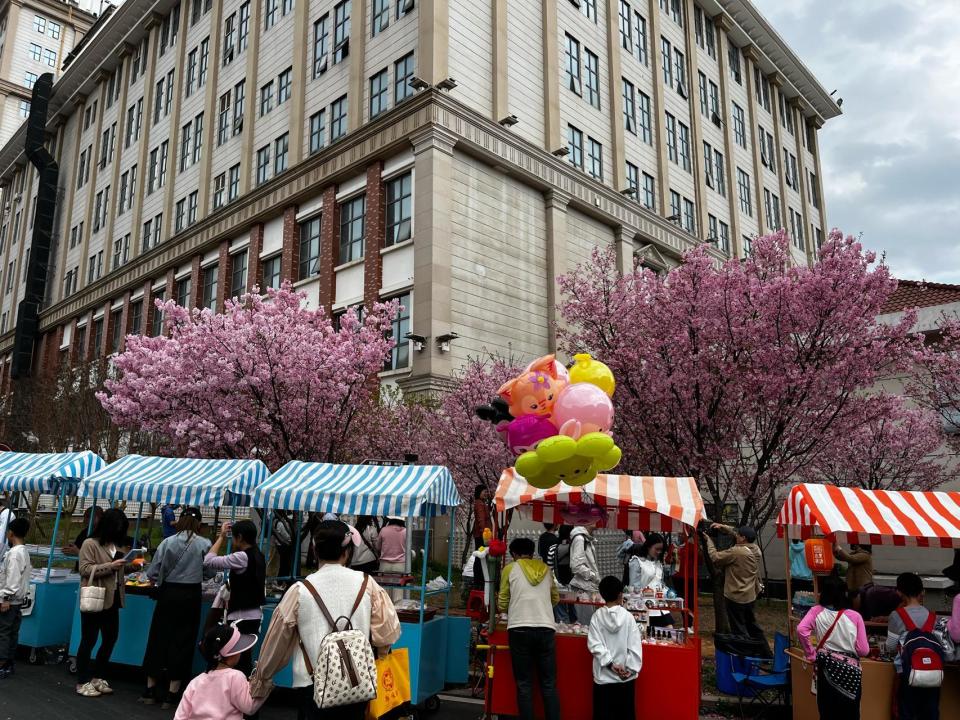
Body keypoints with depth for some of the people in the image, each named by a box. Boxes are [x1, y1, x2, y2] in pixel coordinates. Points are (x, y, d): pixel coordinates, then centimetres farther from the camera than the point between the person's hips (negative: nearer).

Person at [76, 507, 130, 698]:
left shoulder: (115, 545, 13)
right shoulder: (90, 544, -8)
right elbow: (85, 569, -16)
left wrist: (128, 564, 5)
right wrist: (110, 566, -22)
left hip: (111, 600, 7)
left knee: (110, 639, 11)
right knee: (88, 641, 2)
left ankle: (98, 677, 24)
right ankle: (83, 682, 13)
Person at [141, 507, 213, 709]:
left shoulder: (168, 542, -6)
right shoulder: (204, 544, -7)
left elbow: (152, 573, -4)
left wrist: (158, 579, 18)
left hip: (168, 594, 1)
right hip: (191, 596, -1)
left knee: (159, 638, 14)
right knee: (182, 641, 8)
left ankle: (150, 689, 24)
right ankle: (171, 694, 12)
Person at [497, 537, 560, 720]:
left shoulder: (510, 569, 6)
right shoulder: (546, 569, 15)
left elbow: (502, 605, 8)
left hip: (519, 630, -2)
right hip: (546, 629, 2)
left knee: (524, 684, 6)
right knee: (549, 684, 8)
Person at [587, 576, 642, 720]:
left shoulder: (597, 616, -6)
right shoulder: (628, 616, -7)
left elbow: (594, 644, -12)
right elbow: (635, 645, -10)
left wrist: (610, 664, -11)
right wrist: (631, 669, -6)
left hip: (603, 675, 0)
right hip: (626, 675, 0)